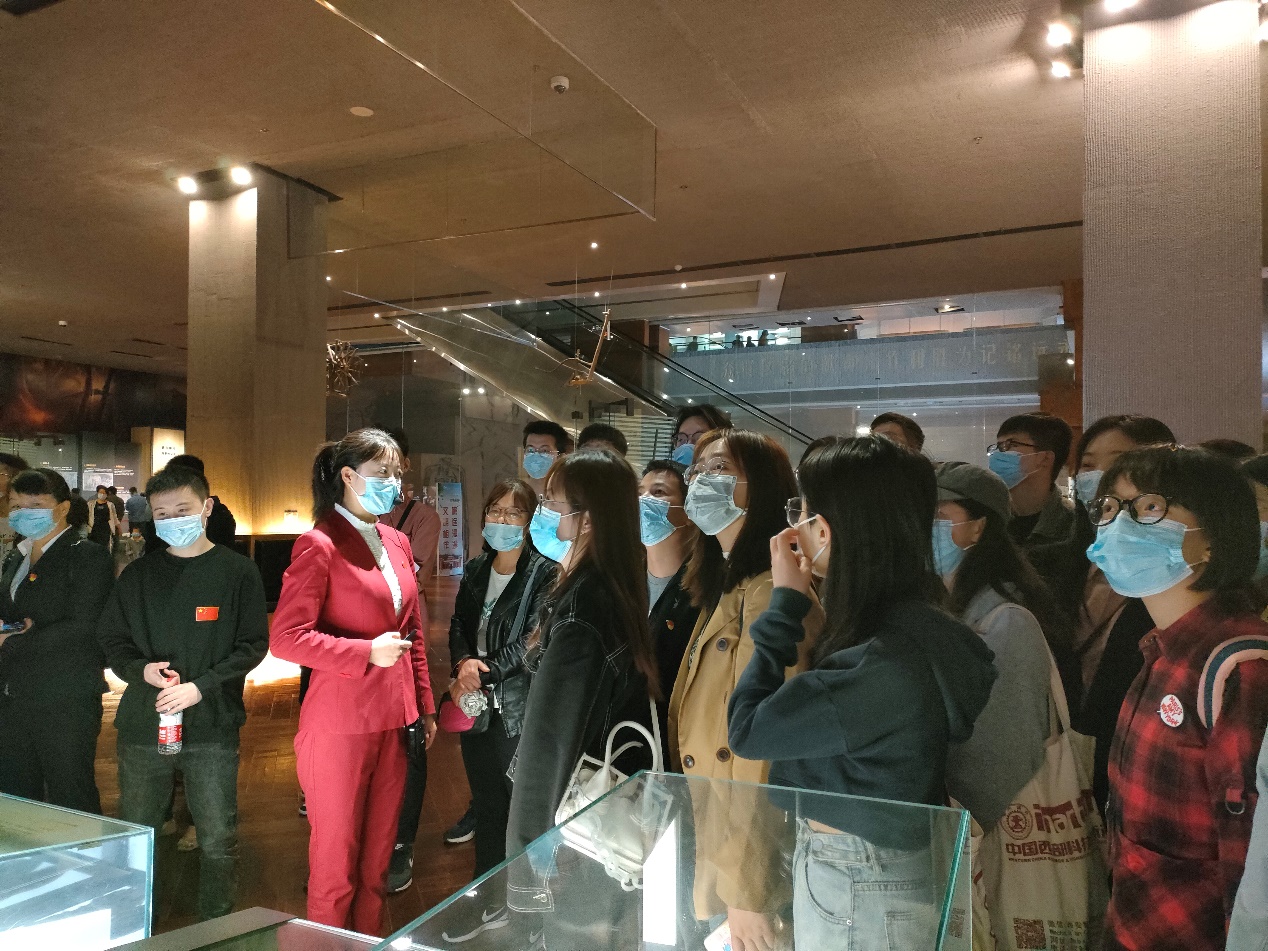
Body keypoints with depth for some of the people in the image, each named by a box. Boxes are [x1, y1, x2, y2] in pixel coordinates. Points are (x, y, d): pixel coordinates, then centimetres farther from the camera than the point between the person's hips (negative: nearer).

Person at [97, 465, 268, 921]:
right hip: (142, 723, 3)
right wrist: (140, 669, -10)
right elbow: (111, 637, 10)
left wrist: (201, 686, -16)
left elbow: (253, 644, -4)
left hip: (212, 728, -3)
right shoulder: (138, 574, 6)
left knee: (218, 840, 4)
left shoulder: (237, 571, -3)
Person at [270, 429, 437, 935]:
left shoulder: (396, 542, 9)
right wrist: (368, 652, -19)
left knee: (378, 855, 18)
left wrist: (424, 707, 14)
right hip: (340, 726, -6)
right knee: (336, 861, 10)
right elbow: (286, 638, -18)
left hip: (393, 721, 6)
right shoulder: (319, 545, -12)